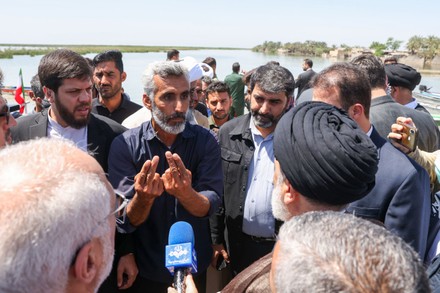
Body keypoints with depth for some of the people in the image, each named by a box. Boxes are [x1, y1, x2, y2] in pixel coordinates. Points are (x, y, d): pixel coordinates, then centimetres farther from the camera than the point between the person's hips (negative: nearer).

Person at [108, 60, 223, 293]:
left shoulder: (205, 141, -11)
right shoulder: (124, 145, -15)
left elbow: (210, 206, -17)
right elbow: (126, 221, -16)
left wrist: (185, 193, -38)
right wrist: (144, 197, -36)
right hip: (145, 271, -1)